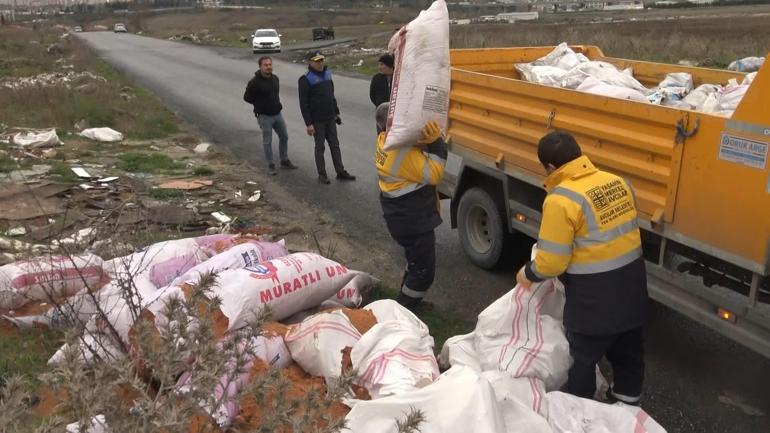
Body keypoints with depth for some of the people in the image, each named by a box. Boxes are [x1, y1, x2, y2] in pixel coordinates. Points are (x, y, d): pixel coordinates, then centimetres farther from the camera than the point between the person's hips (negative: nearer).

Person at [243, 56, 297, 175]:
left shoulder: (275, 78, 4)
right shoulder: (254, 82, -16)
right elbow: (247, 97, -8)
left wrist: (277, 104, 8)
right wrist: (260, 104, -4)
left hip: (277, 114, 7)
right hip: (264, 116, -6)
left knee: (284, 137, 13)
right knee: (267, 142, 2)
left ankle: (284, 161, 28)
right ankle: (271, 166, 14)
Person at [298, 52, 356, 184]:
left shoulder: (327, 74, 8)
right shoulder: (306, 79, -12)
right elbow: (304, 103, -14)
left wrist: (337, 113, 18)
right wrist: (308, 123, -17)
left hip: (330, 118, 6)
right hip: (317, 120, -6)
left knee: (335, 145, 10)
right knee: (320, 147, 4)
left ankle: (341, 172, 16)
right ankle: (322, 174, 14)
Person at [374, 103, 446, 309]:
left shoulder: (385, 140, -1)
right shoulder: (405, 151, -29)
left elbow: (417, 162, 4)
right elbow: (433, 175, -25)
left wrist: (429, 143, -12)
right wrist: (437, 143, -28)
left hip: (400, 215, 10)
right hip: (413, 219, -10)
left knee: (415, 262, 28)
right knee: (424, 271, 4)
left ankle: (406, 301, 42)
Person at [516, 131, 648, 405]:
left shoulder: (561, 200, -20)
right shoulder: (617, 183, 2)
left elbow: (551, 262, -18)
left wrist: (528, 274, 1)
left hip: (595, 293, -7)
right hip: (631, 280, 8)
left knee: (583, 357, 12)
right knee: (628, 348, 24)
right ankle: (627, 400, 43)